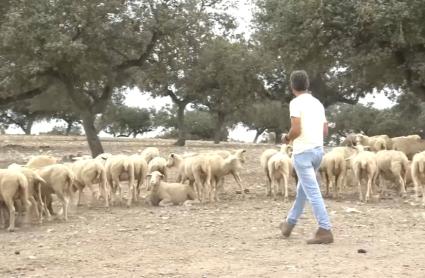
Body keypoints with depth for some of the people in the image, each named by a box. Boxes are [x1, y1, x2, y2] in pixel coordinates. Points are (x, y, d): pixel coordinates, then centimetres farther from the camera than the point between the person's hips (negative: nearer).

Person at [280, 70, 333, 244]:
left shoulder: (296, 103, -10)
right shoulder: (318, 103, 13)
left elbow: (296, 130, -19)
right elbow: (325, 131, 14)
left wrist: (287, 138, 0)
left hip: (303, 152, -8)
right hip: (318, 150, 8)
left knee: (312, 192, -9)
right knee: (302, 189, 20)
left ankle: (325, 230, -13)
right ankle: (289, 224, 34)